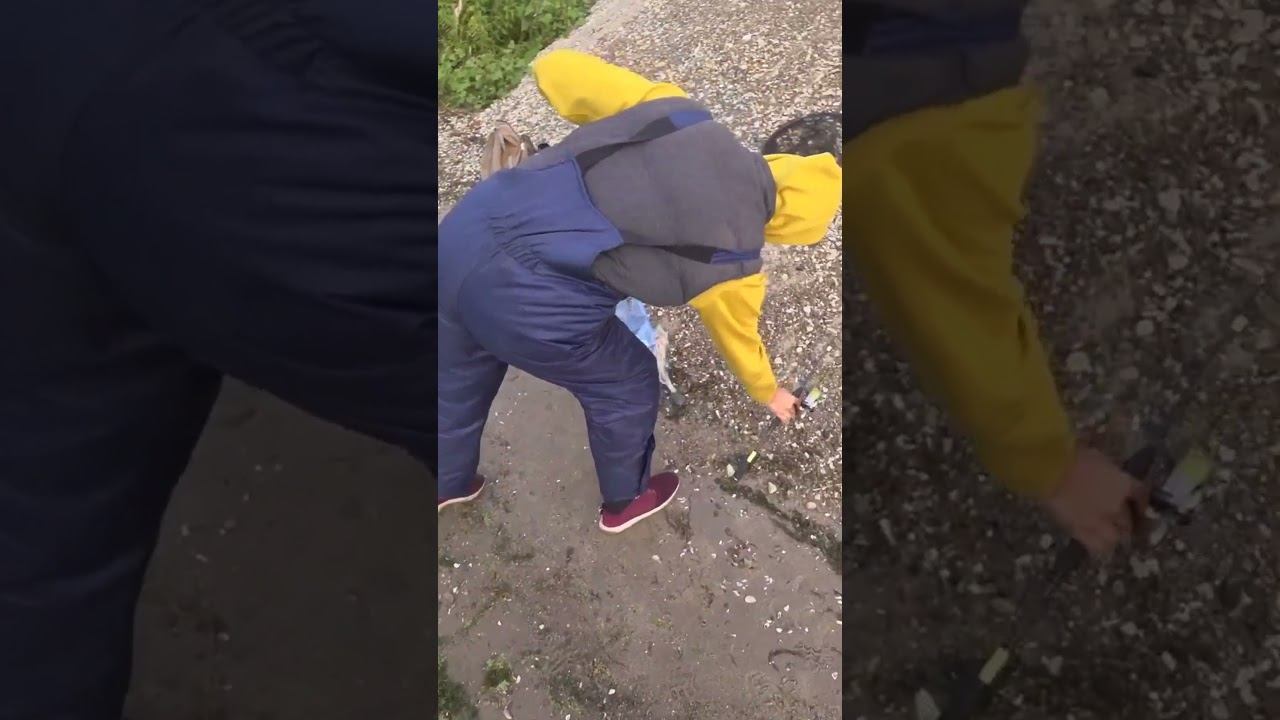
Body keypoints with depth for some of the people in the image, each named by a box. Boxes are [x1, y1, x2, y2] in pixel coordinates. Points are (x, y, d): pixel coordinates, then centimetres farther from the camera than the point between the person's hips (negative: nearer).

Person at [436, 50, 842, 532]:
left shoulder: (678, 113, 4)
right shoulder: (734, 259, -2)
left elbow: (553, 68, 5)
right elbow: (738, 338, 18)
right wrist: (768, 392, 40)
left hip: (463, 229, 6)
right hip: (525, 302, -6)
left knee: (460, 376, 33)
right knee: (627, 386, 23)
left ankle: (447, 484, 60)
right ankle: (624, 501, 49)